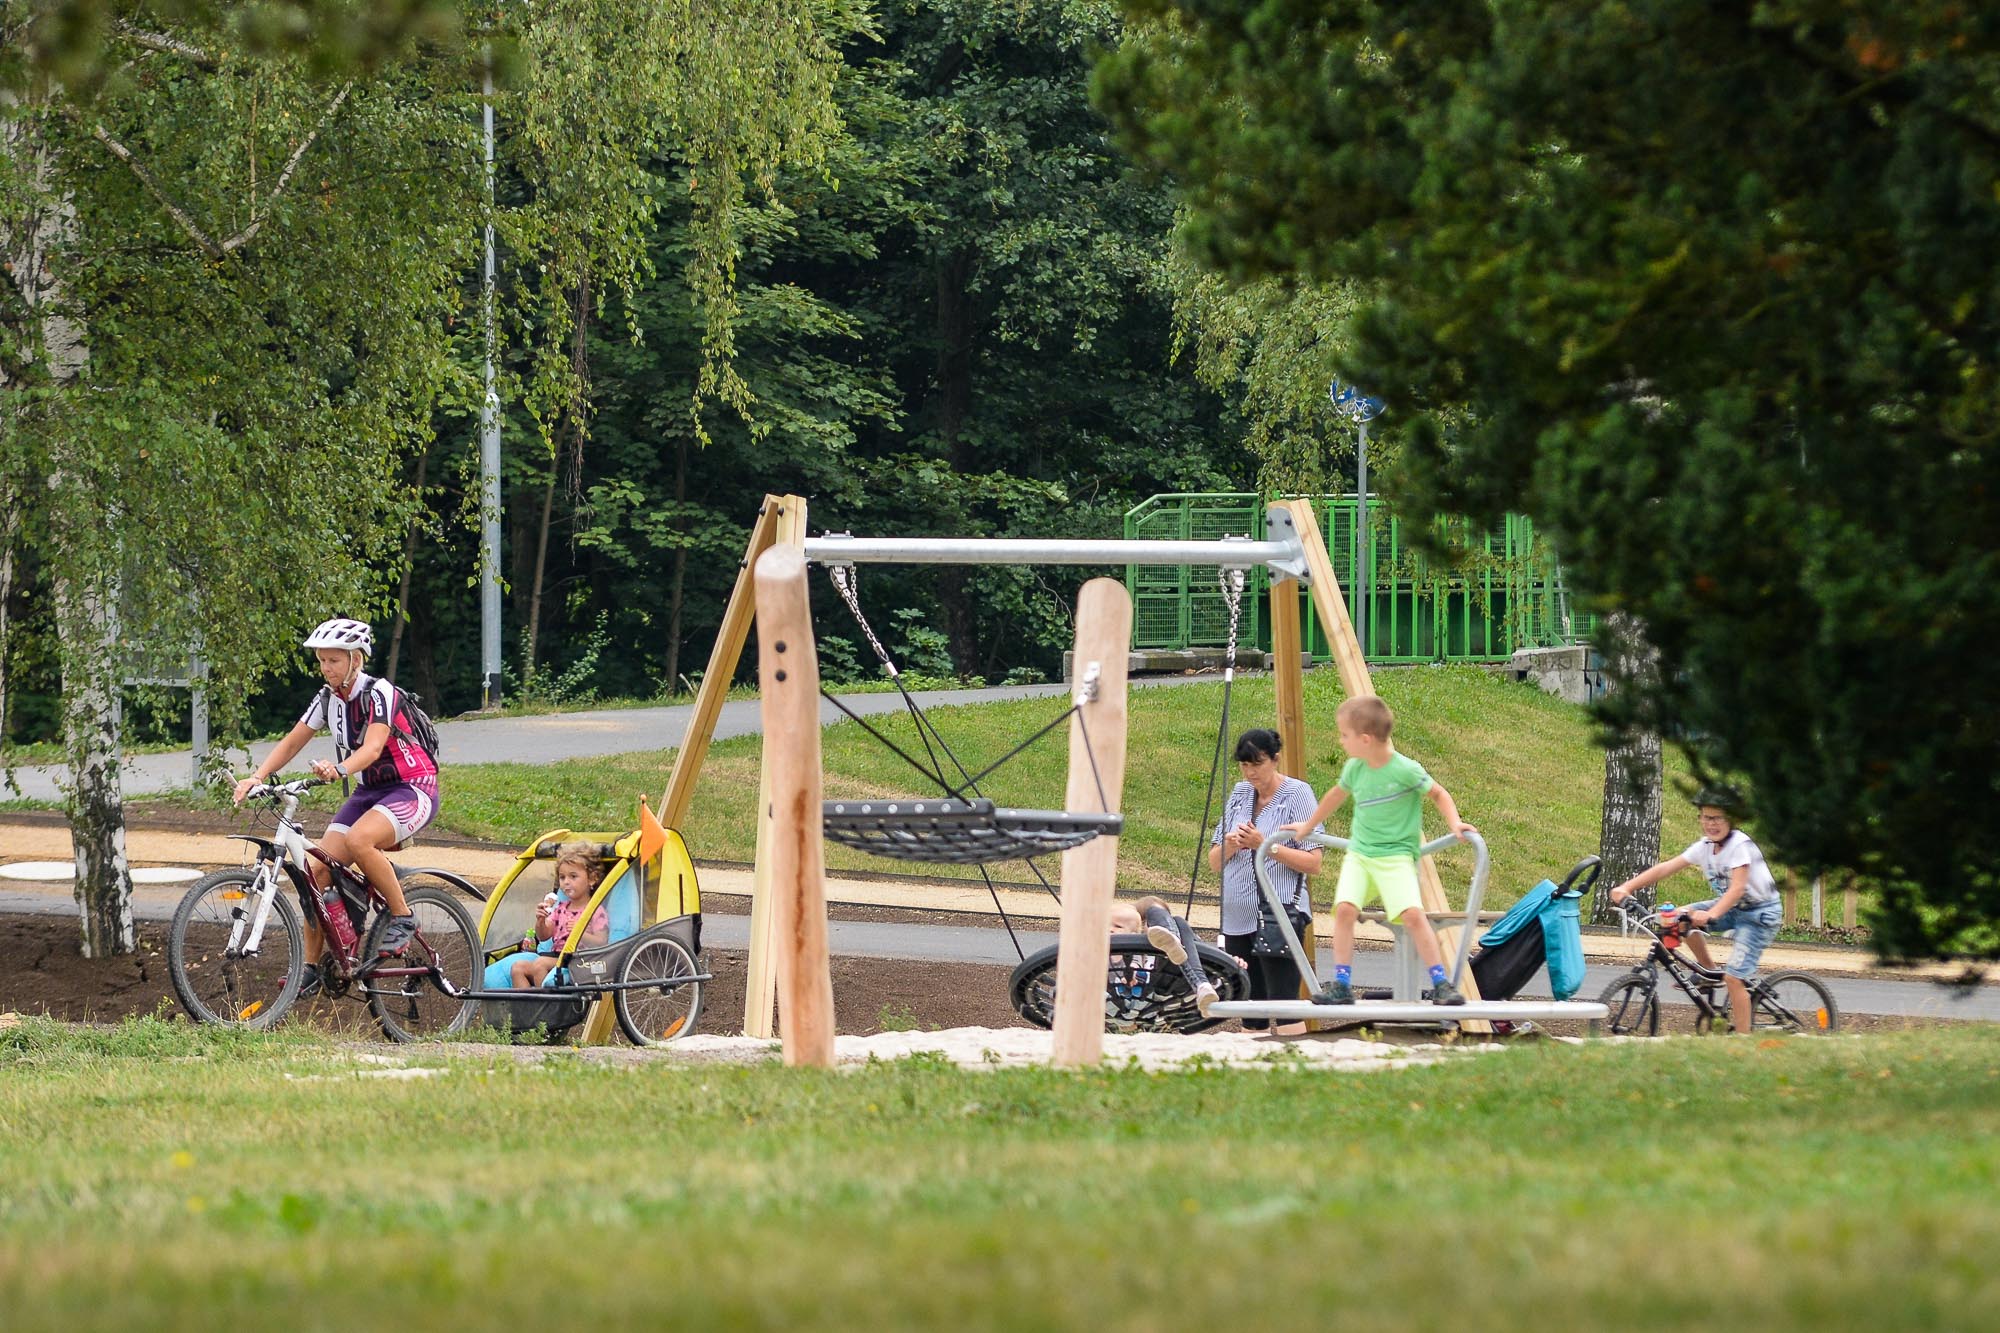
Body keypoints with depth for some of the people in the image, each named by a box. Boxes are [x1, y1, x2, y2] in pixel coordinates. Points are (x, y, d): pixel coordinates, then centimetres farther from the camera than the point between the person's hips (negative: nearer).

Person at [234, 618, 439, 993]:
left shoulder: (379, 693, -19)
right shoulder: (328, 699, 3)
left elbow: (372, 747, -34)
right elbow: (292, 742, 3)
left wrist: (339, 769, -53)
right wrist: (257, 777, -13)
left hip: (412, 790, -7)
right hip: (369, 792, 7)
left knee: (358, 839, -35)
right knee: (318, 869, -8)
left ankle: (402, 918, -17)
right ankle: (311, 968, -1)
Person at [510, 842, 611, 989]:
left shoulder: (596, 912, -1)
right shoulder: (560, 908, 21)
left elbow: (601, 944, -11)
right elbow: (543, 936, 17)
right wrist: (540, 921, -5)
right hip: (556, 957, 8)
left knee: (540, 964, -31)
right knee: (517, 967, -11)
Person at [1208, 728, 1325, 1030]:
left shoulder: (1296, 794, -2)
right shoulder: (1239, 794, 15)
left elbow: (1313, 863, -9)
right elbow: (1214, 862, 16)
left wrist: (1265, 845, -17)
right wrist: (1231, 844, -6)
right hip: (1237, 919, 6)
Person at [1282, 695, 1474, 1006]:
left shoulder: (1406, 770, -14)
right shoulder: (1355, 769, 4)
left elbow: (1438, 794, 0)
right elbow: (1336, 795, 24)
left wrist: (1454, 823, -16)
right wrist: (1308, 825, 35)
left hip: (1396, 855, -5)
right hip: (1358, 852, 5)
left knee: (1413, 913, -19)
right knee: (1344, 908, -16)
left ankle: (1441, 984, -10)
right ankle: (1341, 984, -11)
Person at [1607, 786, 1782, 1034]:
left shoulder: (1740, 845, -22)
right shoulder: (1704, 846, -1)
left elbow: (1737, 888, -34)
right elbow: (1665, 868, -7)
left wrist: (1712, 914, -50)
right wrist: (1627, 887, -18)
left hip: (1760, 913, -8)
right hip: (1733, 908, 8)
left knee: (1734, 977, -18)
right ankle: (1709, 970, 8)